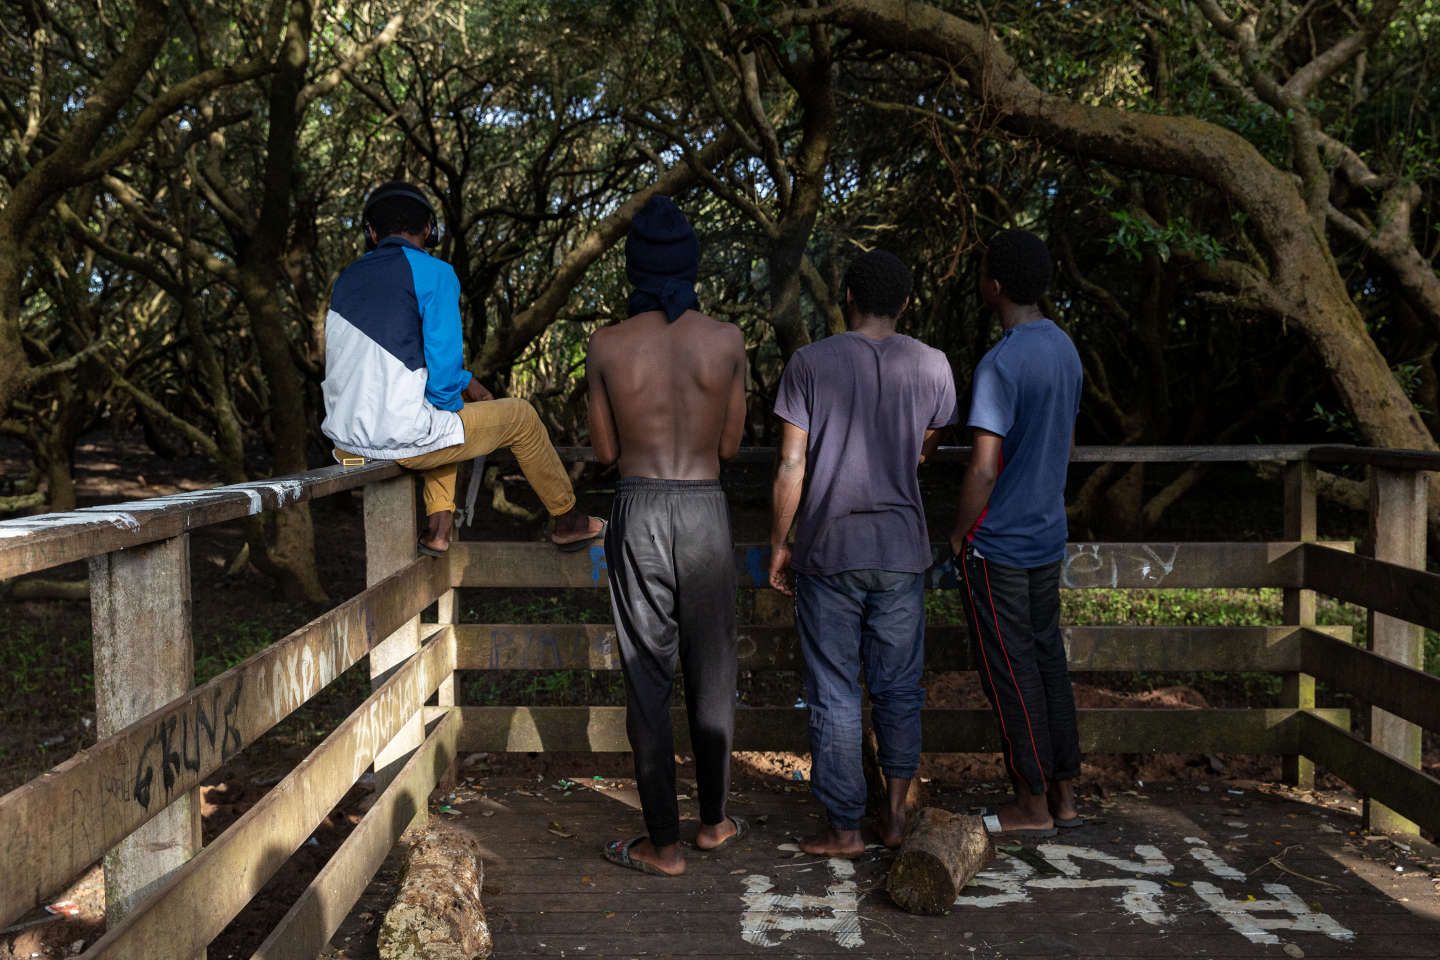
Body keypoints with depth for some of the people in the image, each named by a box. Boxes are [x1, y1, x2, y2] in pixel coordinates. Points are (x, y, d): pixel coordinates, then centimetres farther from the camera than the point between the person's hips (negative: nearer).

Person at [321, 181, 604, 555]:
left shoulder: (347, 279, 12)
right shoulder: (434, 273, -8)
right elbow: (443, 366, -15)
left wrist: (465, 383, 26)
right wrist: (452, 407, 8)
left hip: (345, 440, 7)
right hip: (402, 438, -7)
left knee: (442, 424, 37)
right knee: (521, 416, 15)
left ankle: (438, 528, 27)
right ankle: (568, 520, 30)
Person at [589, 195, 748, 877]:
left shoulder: (608, 346, -6)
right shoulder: (728, 341, -3)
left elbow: (605, 450, 3)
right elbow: (730, 445, 5)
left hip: (638, 514, -1)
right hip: (706, 512, 1)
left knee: (647, 679, 6)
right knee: (711, 674, 16)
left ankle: (664, 845, 11)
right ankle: (714, 820, 29)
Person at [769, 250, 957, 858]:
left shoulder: (809, 363, -7)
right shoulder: (930, 365, 1)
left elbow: (791, 466, -8)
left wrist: (778, 545, 3)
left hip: (827, 551, -2)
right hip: (901, 550, 2)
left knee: (835, 694, 6)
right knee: (899, 685, 15)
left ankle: (844, 829, 12)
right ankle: (896, 813, 19)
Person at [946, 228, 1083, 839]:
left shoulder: (1001, 364, -21)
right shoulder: (1064, 348, 7)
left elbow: (983, 468, -23)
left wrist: (958, 536, -9)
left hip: (997, 544, -8)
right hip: (1048, 536, 8)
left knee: (1011, 671, 2)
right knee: (1047, 657, 15)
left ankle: (1032, 805, 12)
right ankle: (1063, 793, 23)